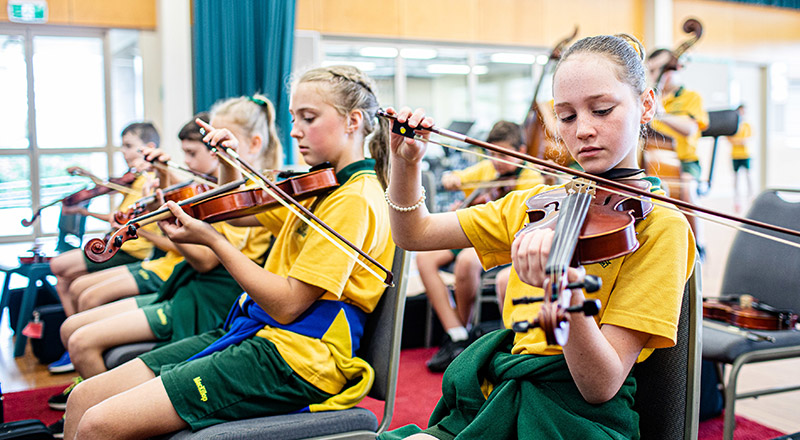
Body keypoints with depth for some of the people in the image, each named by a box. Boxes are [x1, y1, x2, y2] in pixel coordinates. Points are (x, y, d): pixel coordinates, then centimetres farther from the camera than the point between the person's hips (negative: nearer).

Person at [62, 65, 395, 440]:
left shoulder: (356, 199, -14)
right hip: (253, 331, 9)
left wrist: (210, 239, -18)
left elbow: (287, 304, -19)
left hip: (294, 360, -9)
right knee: (83, 398, 3)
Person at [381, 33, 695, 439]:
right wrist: (405, 162, -2)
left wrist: (569, 294, -34)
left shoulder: (661, 226, -8)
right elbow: (414, 234, 15)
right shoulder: (538, 203, 10)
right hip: (495, 399, 5)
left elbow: (602, 385, -16)